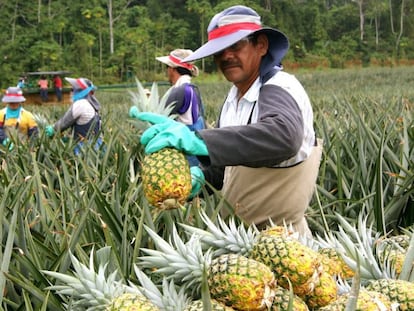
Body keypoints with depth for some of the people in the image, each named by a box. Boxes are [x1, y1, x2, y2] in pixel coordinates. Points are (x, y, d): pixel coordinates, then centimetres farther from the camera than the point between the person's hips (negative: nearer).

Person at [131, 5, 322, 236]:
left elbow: (284, 135, -43)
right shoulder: (234, 98, 4)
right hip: (242, 230, 7)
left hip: (281, 234, -7)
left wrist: (198, 140, -47)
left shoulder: (279, 88, -20)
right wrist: (203, 176, -9)